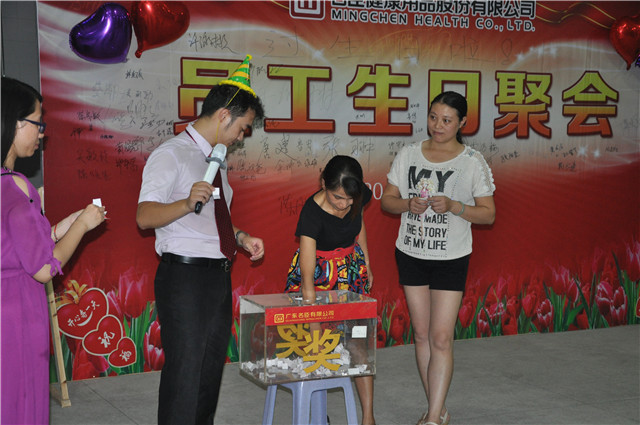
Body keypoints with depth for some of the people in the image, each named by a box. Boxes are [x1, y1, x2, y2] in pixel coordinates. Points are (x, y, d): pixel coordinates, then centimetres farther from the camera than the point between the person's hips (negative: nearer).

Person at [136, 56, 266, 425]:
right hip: (185, 274, -9)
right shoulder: (171, 155, -11)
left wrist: (241, 237, 12)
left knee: (212, 367, 16)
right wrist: (186, 203, -38)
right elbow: (145, 216, -22)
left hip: (218, 275, 9)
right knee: (185, 371, -7)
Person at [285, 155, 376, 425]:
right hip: (318, 272, -4)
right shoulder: (312, 212, -31)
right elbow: (308, 270, -34)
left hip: (352, 269, 4)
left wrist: (366, 265, 15)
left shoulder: (359, 196, -15)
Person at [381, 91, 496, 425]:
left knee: (441, 337, -7)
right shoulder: (409, 154, 4)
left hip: (451, 258, -4)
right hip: (411, 253, 4)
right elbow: (387, 200, 7)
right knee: (421, 334, 10)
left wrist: (454, 206, -20)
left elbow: (488, 214, -3)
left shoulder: (473, 162, -4)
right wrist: (409, 204, -14)